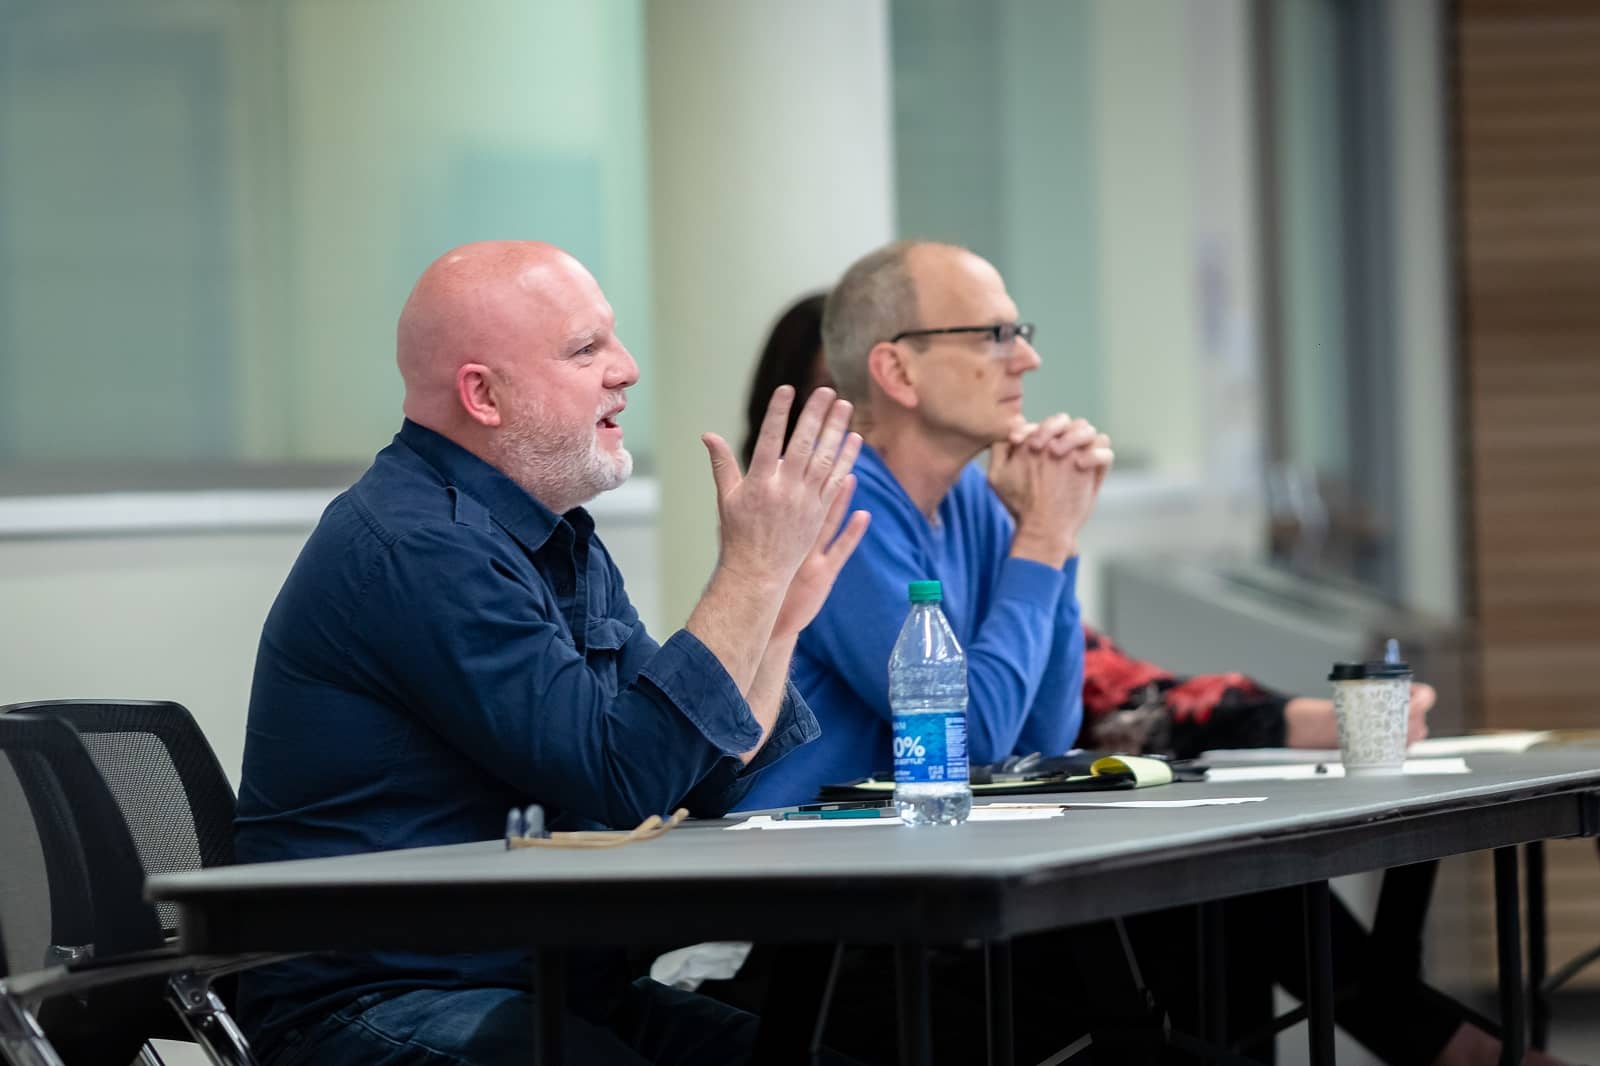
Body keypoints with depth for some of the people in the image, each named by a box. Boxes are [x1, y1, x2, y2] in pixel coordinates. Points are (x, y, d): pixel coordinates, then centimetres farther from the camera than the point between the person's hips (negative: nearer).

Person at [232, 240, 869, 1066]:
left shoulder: (564, 544, 17)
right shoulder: (415, 547, -15)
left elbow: (707, 788, 16)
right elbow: (623, 777, -20)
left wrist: (779, 611, 2)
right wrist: (755, 567, -14)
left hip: (554, 987, 9)